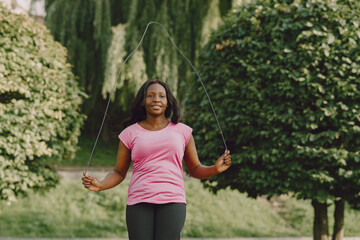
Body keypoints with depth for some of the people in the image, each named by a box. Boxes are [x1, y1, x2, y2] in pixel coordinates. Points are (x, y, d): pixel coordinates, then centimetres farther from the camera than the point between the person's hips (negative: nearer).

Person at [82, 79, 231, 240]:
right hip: (139, 202, 0)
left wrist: (215, 169, -3)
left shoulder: (182, 131, 13)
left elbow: (195, 170, 16)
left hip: (172, 202, 0)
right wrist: (100, 185, -5)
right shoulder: (130, 133, 11)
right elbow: (119, 173, 14)